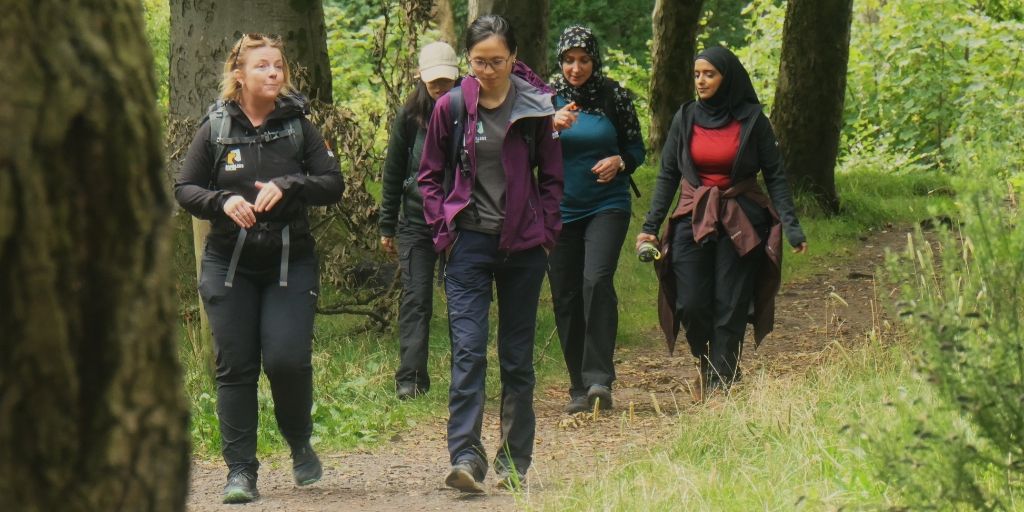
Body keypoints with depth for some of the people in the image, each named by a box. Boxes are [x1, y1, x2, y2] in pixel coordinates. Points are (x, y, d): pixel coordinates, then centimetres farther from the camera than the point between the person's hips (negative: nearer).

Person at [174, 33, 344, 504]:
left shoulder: (298, 127, 2)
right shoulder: (216, 129, 2)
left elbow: (333, 183, -1)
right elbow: (184, 189, 3)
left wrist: (287, 186, -17)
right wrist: (223, 201, -16)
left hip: (291, 264, -1)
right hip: (229, 266, 1)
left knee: (287, 359, -11)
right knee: (235, 368, -1)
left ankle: (300, 445, 16)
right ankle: (240, 470, 4)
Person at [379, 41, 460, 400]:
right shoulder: (410, 116, 2)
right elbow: (393, 173, 9)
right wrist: (387, 226, 9)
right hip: (416, 221, 0)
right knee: (415, 298, -6)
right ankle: (410, 378, -10)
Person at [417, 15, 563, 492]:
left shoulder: (534, 107, 0)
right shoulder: (451, 107, 0)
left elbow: (552, 177, 10)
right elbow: (430, 175, 9)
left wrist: (546, 231, 2)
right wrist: (443, 229, 0)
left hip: (524, 245, 1)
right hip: (470, 243, -1)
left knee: (517, 356, 7)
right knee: (468, 351, -12)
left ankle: (514, 462, 14)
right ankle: (465, 457, -19)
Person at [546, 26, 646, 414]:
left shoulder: (613, 96, 2)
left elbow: (636, 147, 9)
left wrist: (620, 161, -13)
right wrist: (553, 126, -22)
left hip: (607, 206, -2)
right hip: (560, 210, 2)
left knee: (597, 280, -22)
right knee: (565, 297, 3)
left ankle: (599, 379, -24)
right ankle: (579, 388, 12)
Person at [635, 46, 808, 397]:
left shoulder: (751, 120, -2)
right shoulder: (685, 119, 6)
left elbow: (775, 176, 0)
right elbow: (667, 175, 8)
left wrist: (790, 225, -9)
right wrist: (650, 226, 1)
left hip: (739, 225, -2)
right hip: (692, 220, 2)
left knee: (729, 308, -4)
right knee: (691, 306, -4)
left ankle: (721, 385, 3)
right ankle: (710, 371, 20)